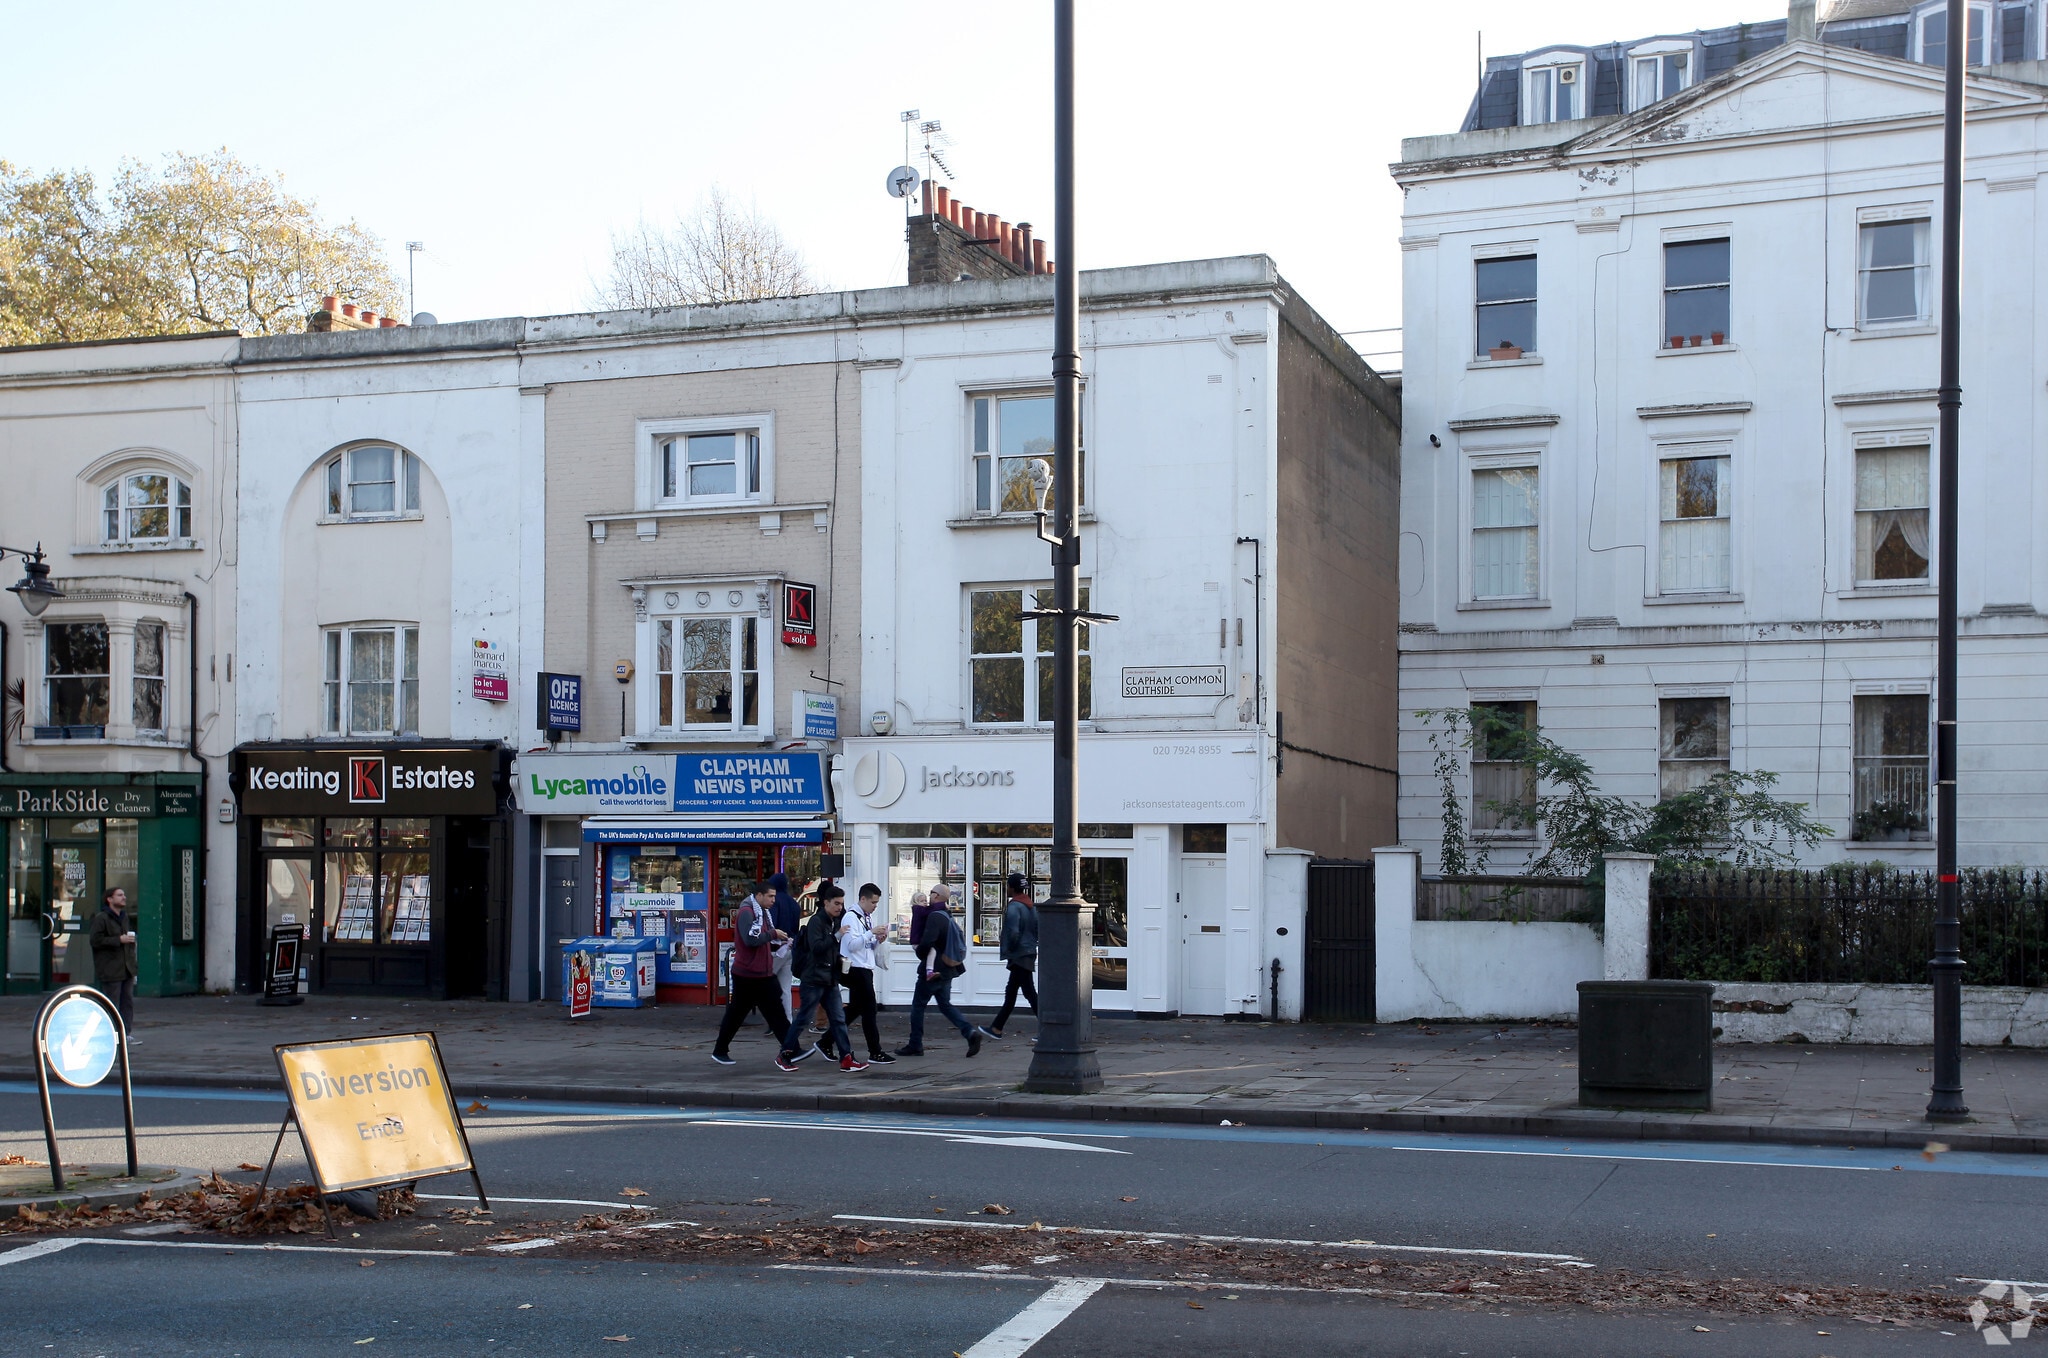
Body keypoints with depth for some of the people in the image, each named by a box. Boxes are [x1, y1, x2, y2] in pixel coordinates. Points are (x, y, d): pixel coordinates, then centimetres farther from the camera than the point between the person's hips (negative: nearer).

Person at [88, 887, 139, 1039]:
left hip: (126, 968, 8)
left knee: (128, 1002, 7)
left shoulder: (124, 917, 16)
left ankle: (127, 1033, 12)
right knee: (112, 1004, -4)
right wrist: (119, 940, -19)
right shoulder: (101, 918, -9)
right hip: (110, 970, -8)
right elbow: (95, 940, -17)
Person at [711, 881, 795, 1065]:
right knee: (735, 1014, 1)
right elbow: (751, 940, -28)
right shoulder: (746, 912, -15)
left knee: (776, 1013, 5)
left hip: (764, 974, 9)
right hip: (746, 975, -9)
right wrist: (773, 934, -17)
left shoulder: (763, 912, 16)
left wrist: (779, 943, 5)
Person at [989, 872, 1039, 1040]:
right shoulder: (1031, 906, 10)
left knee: (1030, 993, -7)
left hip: (1018, 956, -10)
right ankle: (996, 1028, 25)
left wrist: (1009, 950, -8)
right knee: (1010, 993, 17)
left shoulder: (1013, 907, -16)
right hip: (1030, 953, 10)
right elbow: (1038, 930, 11)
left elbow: (1013, 933, -24)